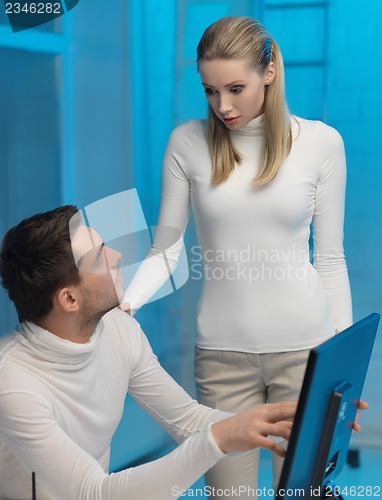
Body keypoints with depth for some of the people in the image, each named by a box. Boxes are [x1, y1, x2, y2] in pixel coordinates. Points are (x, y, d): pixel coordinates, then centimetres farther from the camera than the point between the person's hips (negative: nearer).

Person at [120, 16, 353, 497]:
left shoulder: (320, 142, -1)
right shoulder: (187, 143, -1)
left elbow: (330, 258, 3)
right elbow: (165, 250, 1)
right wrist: (124, 302, -18)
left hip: (304, 348, 0)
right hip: (222, 352, 1)